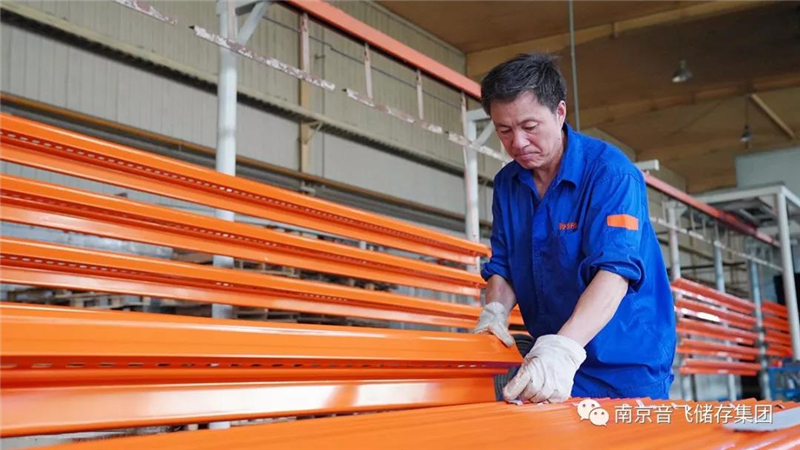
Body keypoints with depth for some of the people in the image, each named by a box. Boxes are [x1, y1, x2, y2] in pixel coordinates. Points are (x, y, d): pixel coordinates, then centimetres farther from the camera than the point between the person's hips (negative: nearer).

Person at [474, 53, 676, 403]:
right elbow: (502, 266, 7)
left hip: (625, 362, -5)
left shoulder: (610, 172, -16)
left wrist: (563, 348, -43)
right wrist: (494, 313, -16)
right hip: (550, 362, 5)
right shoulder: (507, 183, 4)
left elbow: (615, 270, -29)